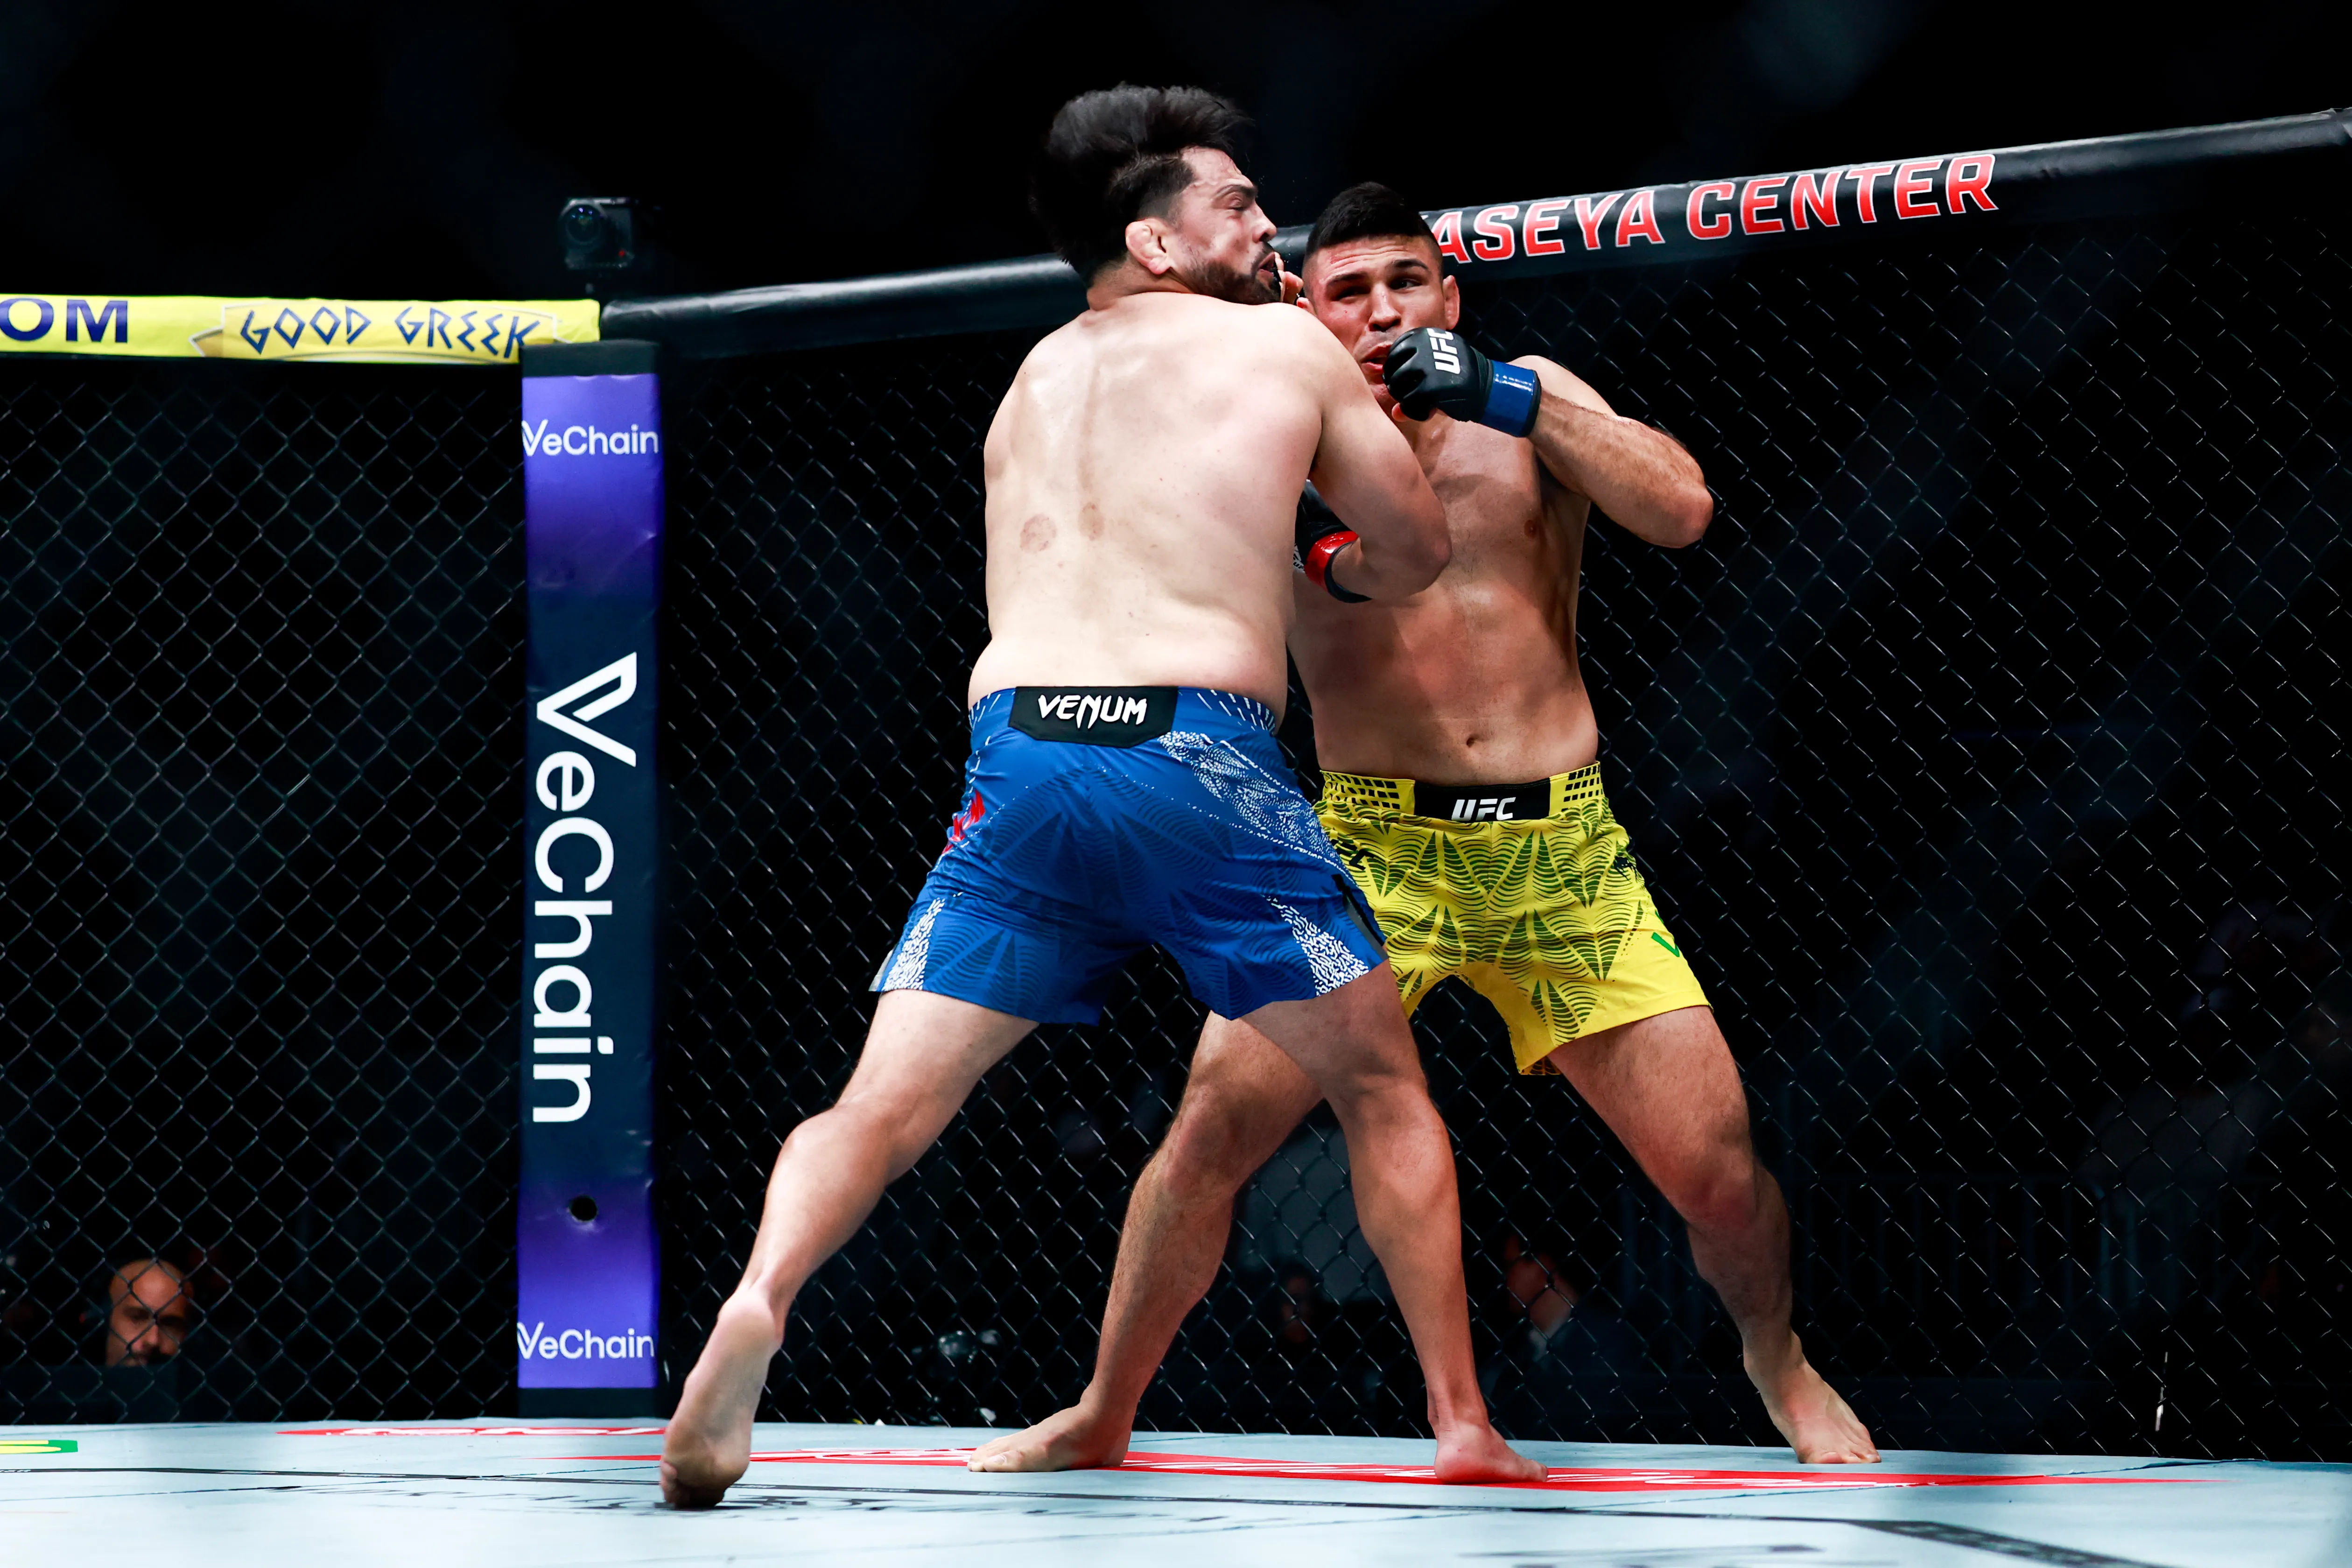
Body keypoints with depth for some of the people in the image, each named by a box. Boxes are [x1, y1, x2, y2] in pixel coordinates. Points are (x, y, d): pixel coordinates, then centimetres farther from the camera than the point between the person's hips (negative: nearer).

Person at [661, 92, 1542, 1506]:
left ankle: (760, 1298, -29)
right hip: (1201, 753, -3)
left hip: (1017, 751, 3)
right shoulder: (1288, 348, 13)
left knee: (886, 1107, 0)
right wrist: (1332, 559, 43)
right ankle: (1464, 1426, 13)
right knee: (1384, 1088, 14)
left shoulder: (1034, 381, 26)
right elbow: (1419, 555, 23)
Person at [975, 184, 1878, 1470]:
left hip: (1564, 852, 1)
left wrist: (1505, 394, -19)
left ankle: (1778, 1360, 29)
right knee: (1214, 1126, -14)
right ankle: (1102, 1418, 4)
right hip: (1377, 846, -1)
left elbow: (1682, 511, -9)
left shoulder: (1530, 404, 6)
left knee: (1720, 1172, -2)